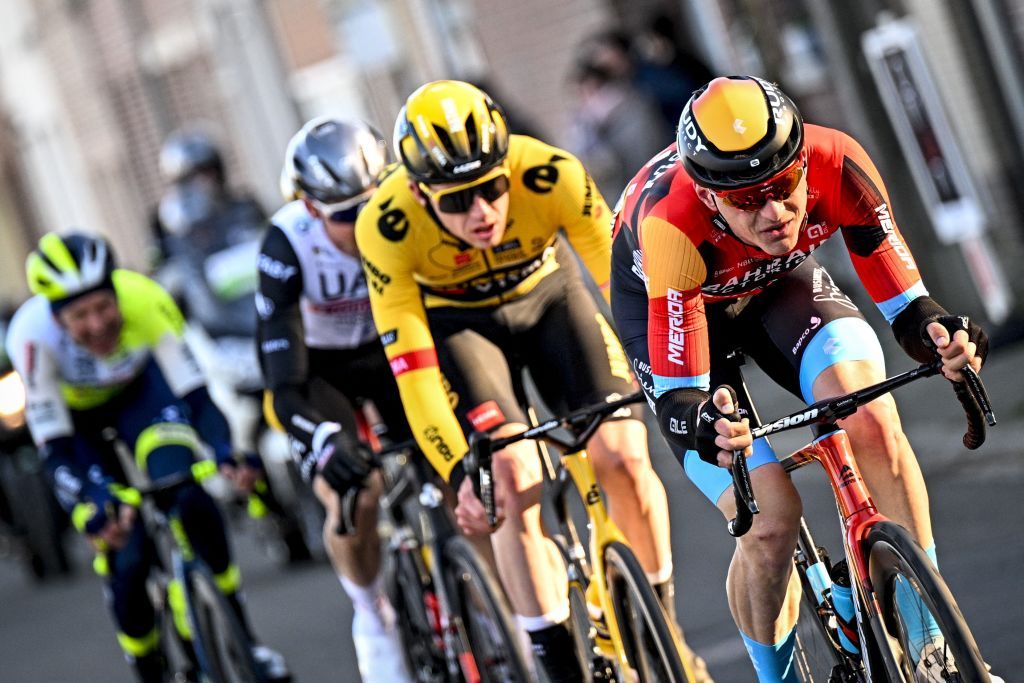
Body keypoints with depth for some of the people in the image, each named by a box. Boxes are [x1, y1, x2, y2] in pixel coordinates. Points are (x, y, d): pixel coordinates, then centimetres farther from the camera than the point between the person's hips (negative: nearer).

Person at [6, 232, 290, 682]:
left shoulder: (145, 303, -36)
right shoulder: (33, 335, -37)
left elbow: (195, 395, -33)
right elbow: (57, 451, -33)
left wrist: (224, 453, -51)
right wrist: (90, 509, -50)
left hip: (138, 387, 1)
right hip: (71, 414, 0)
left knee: (190, 500, -26)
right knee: (125, 555, -11)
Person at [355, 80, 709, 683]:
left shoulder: (550, 175, -34)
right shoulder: (387, 228, -34)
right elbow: (412, 367, -31)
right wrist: (460, 471, -37)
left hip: (547, 293, 1)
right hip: (456, 321, -1)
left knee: (624, 456, -14)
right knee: (514, 477, -19)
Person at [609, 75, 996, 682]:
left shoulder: (837, 165, -33)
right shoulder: (671, 225, -40)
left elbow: (904, 300, -22)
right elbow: (678, 393, -34)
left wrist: (935, 333, -44)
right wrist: (700, 423, -57)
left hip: (778, 279, 3)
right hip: (665, 305, -3)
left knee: (872, 420, -27)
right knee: (770, 523, -17)